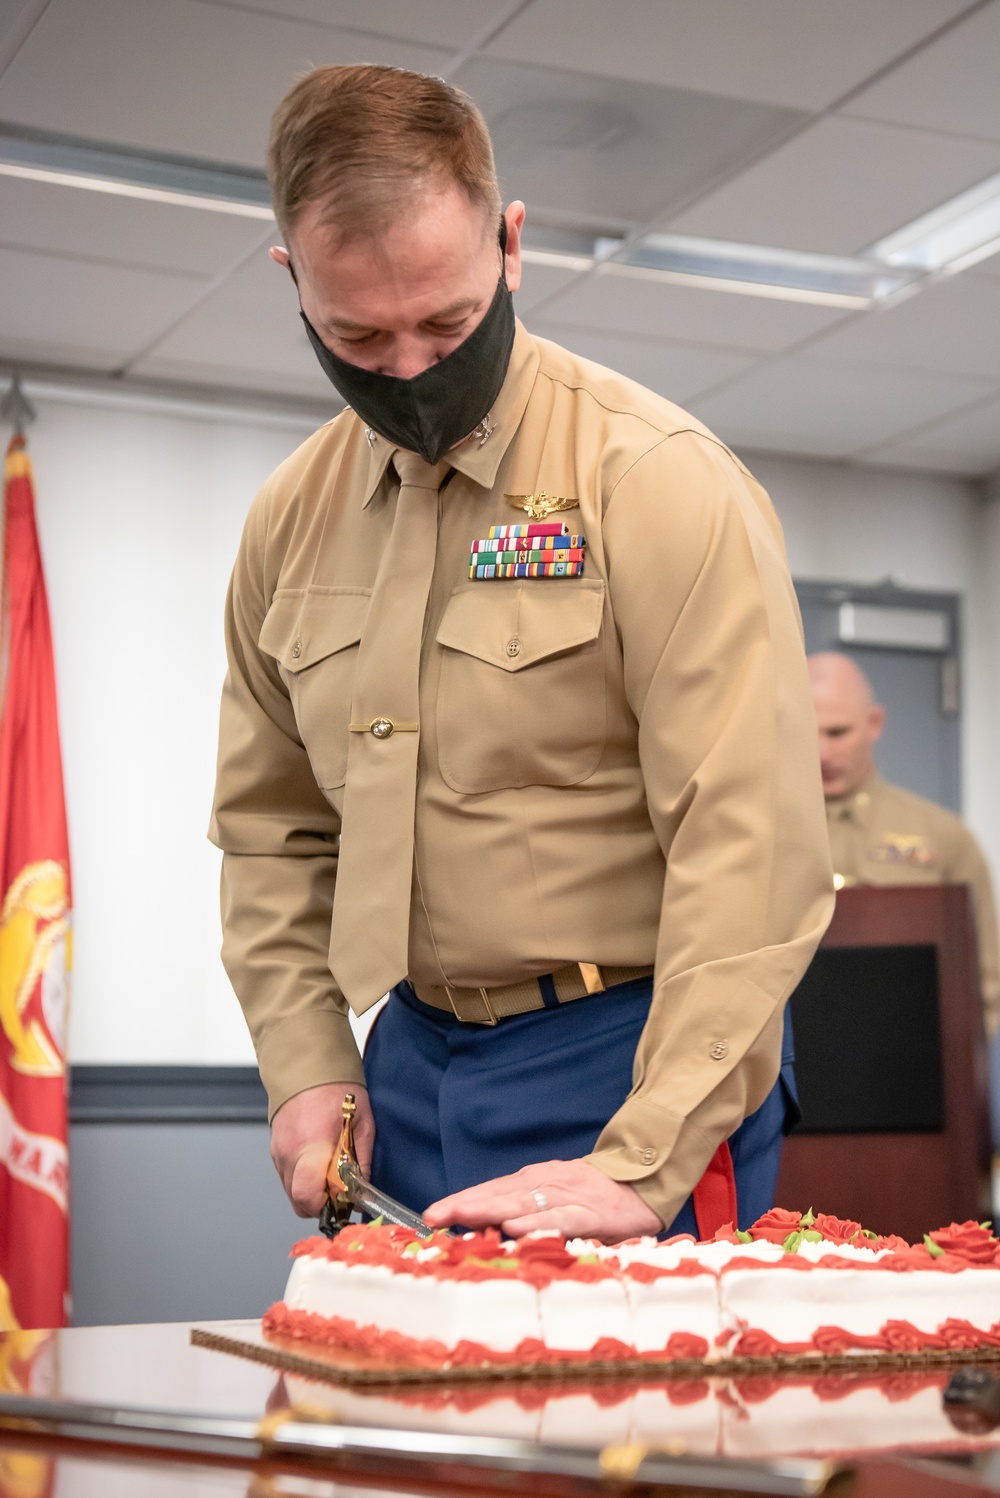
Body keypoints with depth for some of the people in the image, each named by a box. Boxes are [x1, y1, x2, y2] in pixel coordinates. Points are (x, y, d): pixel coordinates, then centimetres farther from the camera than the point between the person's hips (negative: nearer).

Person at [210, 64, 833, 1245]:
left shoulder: (665, 483, -13)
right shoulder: (291, 521, 6)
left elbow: (750, 848, -18)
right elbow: (271, 829, 16)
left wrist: (643, 1165, -22)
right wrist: (308, 1069, 3)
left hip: (632, 1068, -5)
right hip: (410, 1066, 5)